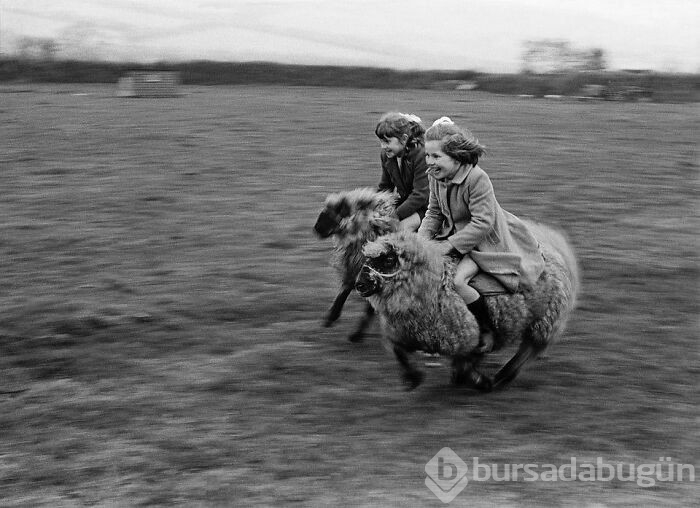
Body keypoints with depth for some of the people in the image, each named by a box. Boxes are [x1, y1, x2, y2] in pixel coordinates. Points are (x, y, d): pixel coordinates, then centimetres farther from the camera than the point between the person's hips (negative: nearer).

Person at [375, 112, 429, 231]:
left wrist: (395, 215, -29)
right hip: (405, 201, 7)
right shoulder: (386, 155, -2)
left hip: (424, 205, -7)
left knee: (405, 225, -32)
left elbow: (420, 196, -27)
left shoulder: (422, 155, -25)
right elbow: (384, 187, 10)